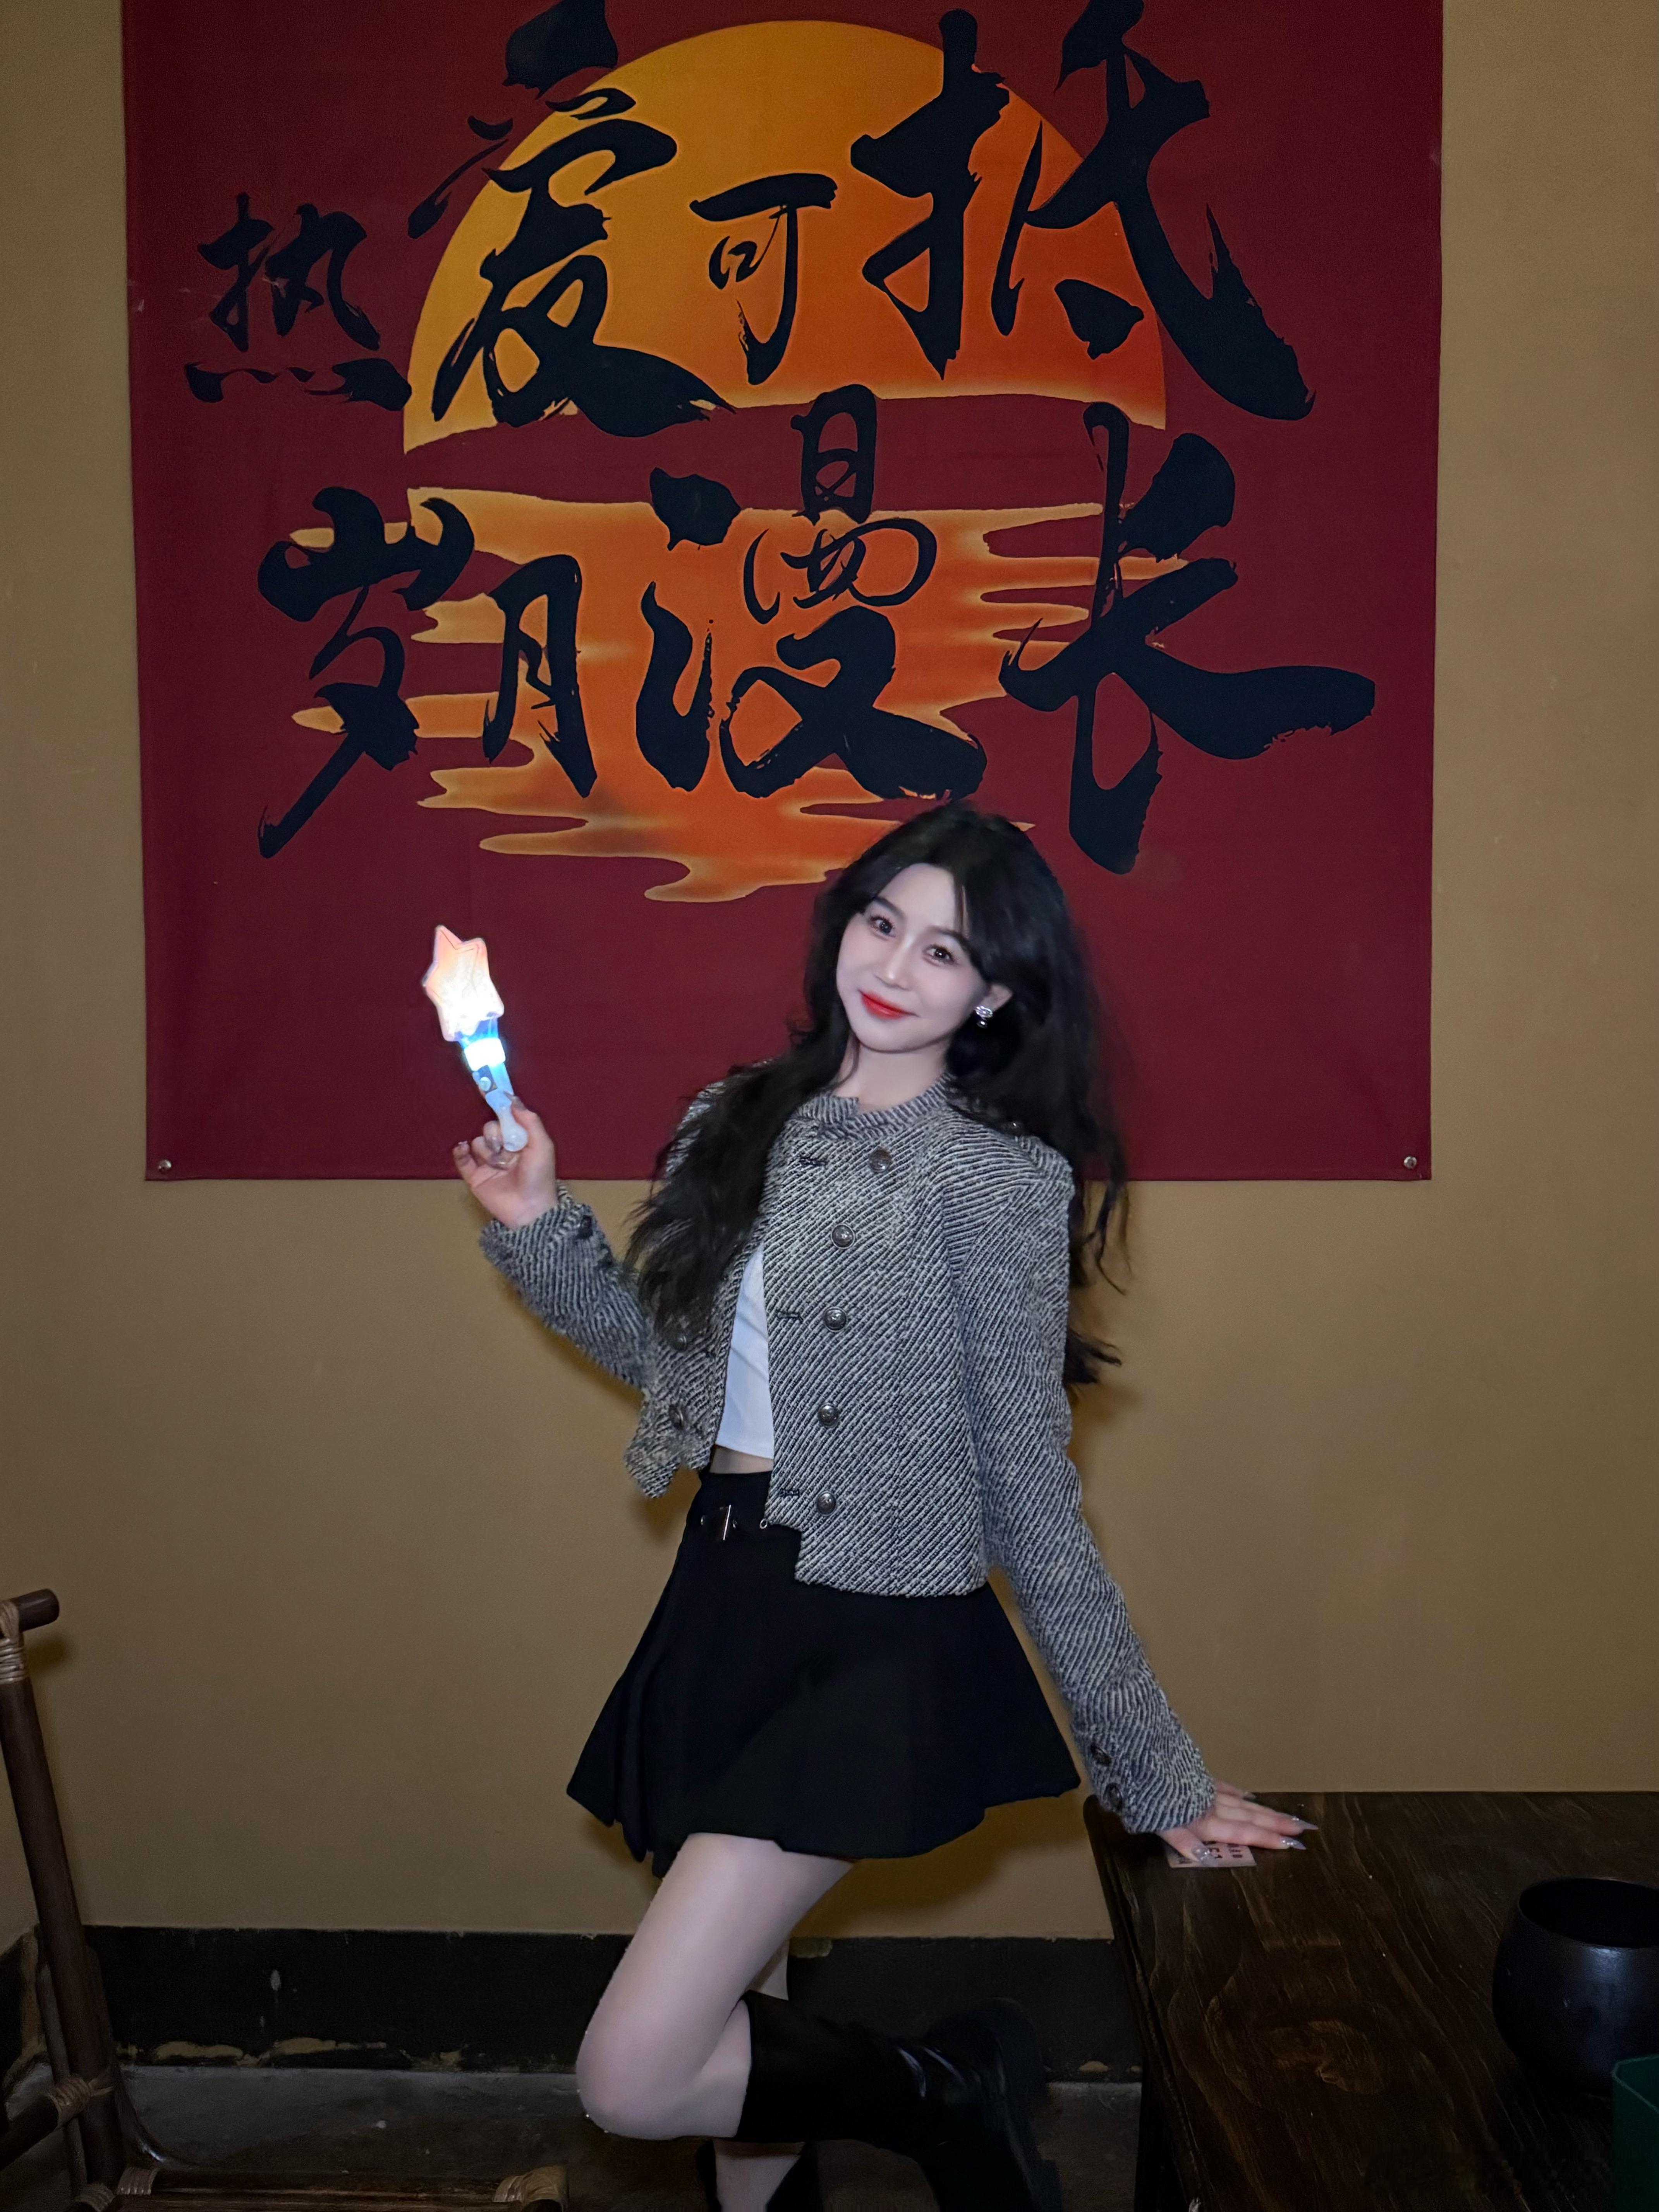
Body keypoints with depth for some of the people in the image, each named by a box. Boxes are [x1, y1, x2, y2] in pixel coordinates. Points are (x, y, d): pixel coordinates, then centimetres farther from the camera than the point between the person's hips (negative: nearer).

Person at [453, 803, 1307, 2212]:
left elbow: (1031, 1503, -8)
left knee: (636, 2078, -12)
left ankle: (952, 2096, 12)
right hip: (720, 1608, 6)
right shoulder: (740, 1126, 7)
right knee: (739, 2022, 17)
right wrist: (539, 1225, 6)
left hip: (874, 1648, -6)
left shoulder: (1001, 1179, -11)